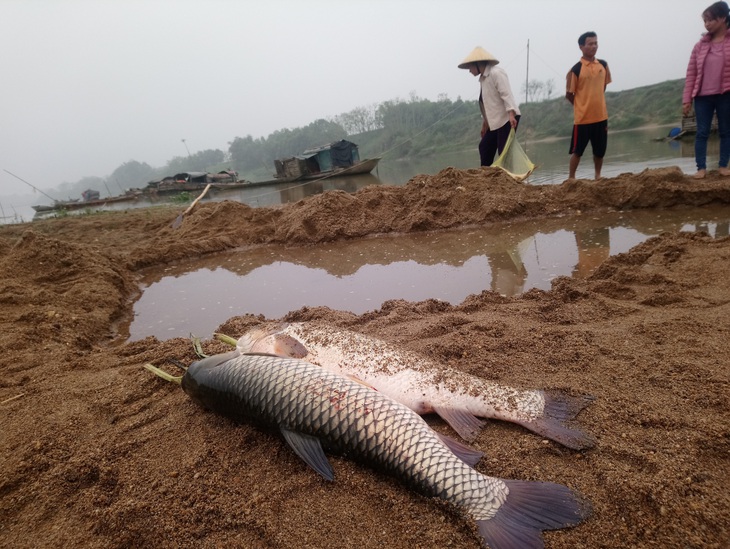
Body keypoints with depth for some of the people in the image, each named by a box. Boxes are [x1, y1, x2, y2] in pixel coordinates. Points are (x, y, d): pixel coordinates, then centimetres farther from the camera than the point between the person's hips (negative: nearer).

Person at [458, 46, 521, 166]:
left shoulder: (496, 73, -11)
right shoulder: (483, 78, 17)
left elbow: (506, 94, -20)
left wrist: (511, 114, -30)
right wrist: (485, 123, 23)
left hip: (508, 119, -9)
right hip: (495, 121, 9)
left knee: (504, 151, -12)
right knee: (484, 147, 9)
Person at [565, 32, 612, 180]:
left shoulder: (603, 65, 6)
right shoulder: (576, 69, -9)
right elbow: (569, 94, -4)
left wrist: (596, 104, 13)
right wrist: (582, 106, 5)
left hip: (601, 115, 5)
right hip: (582, 117, -5)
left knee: (600, 150, 11)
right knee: (577, 150, 1)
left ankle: (598, 176, 26)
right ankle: (571, 178, 12)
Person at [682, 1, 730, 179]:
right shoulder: (700, 46, 6)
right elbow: (691, 74, 6)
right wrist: (687, 99, 0)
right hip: (703, 96, 2)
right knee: (702, 132, 0)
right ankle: (701, 168, 4)